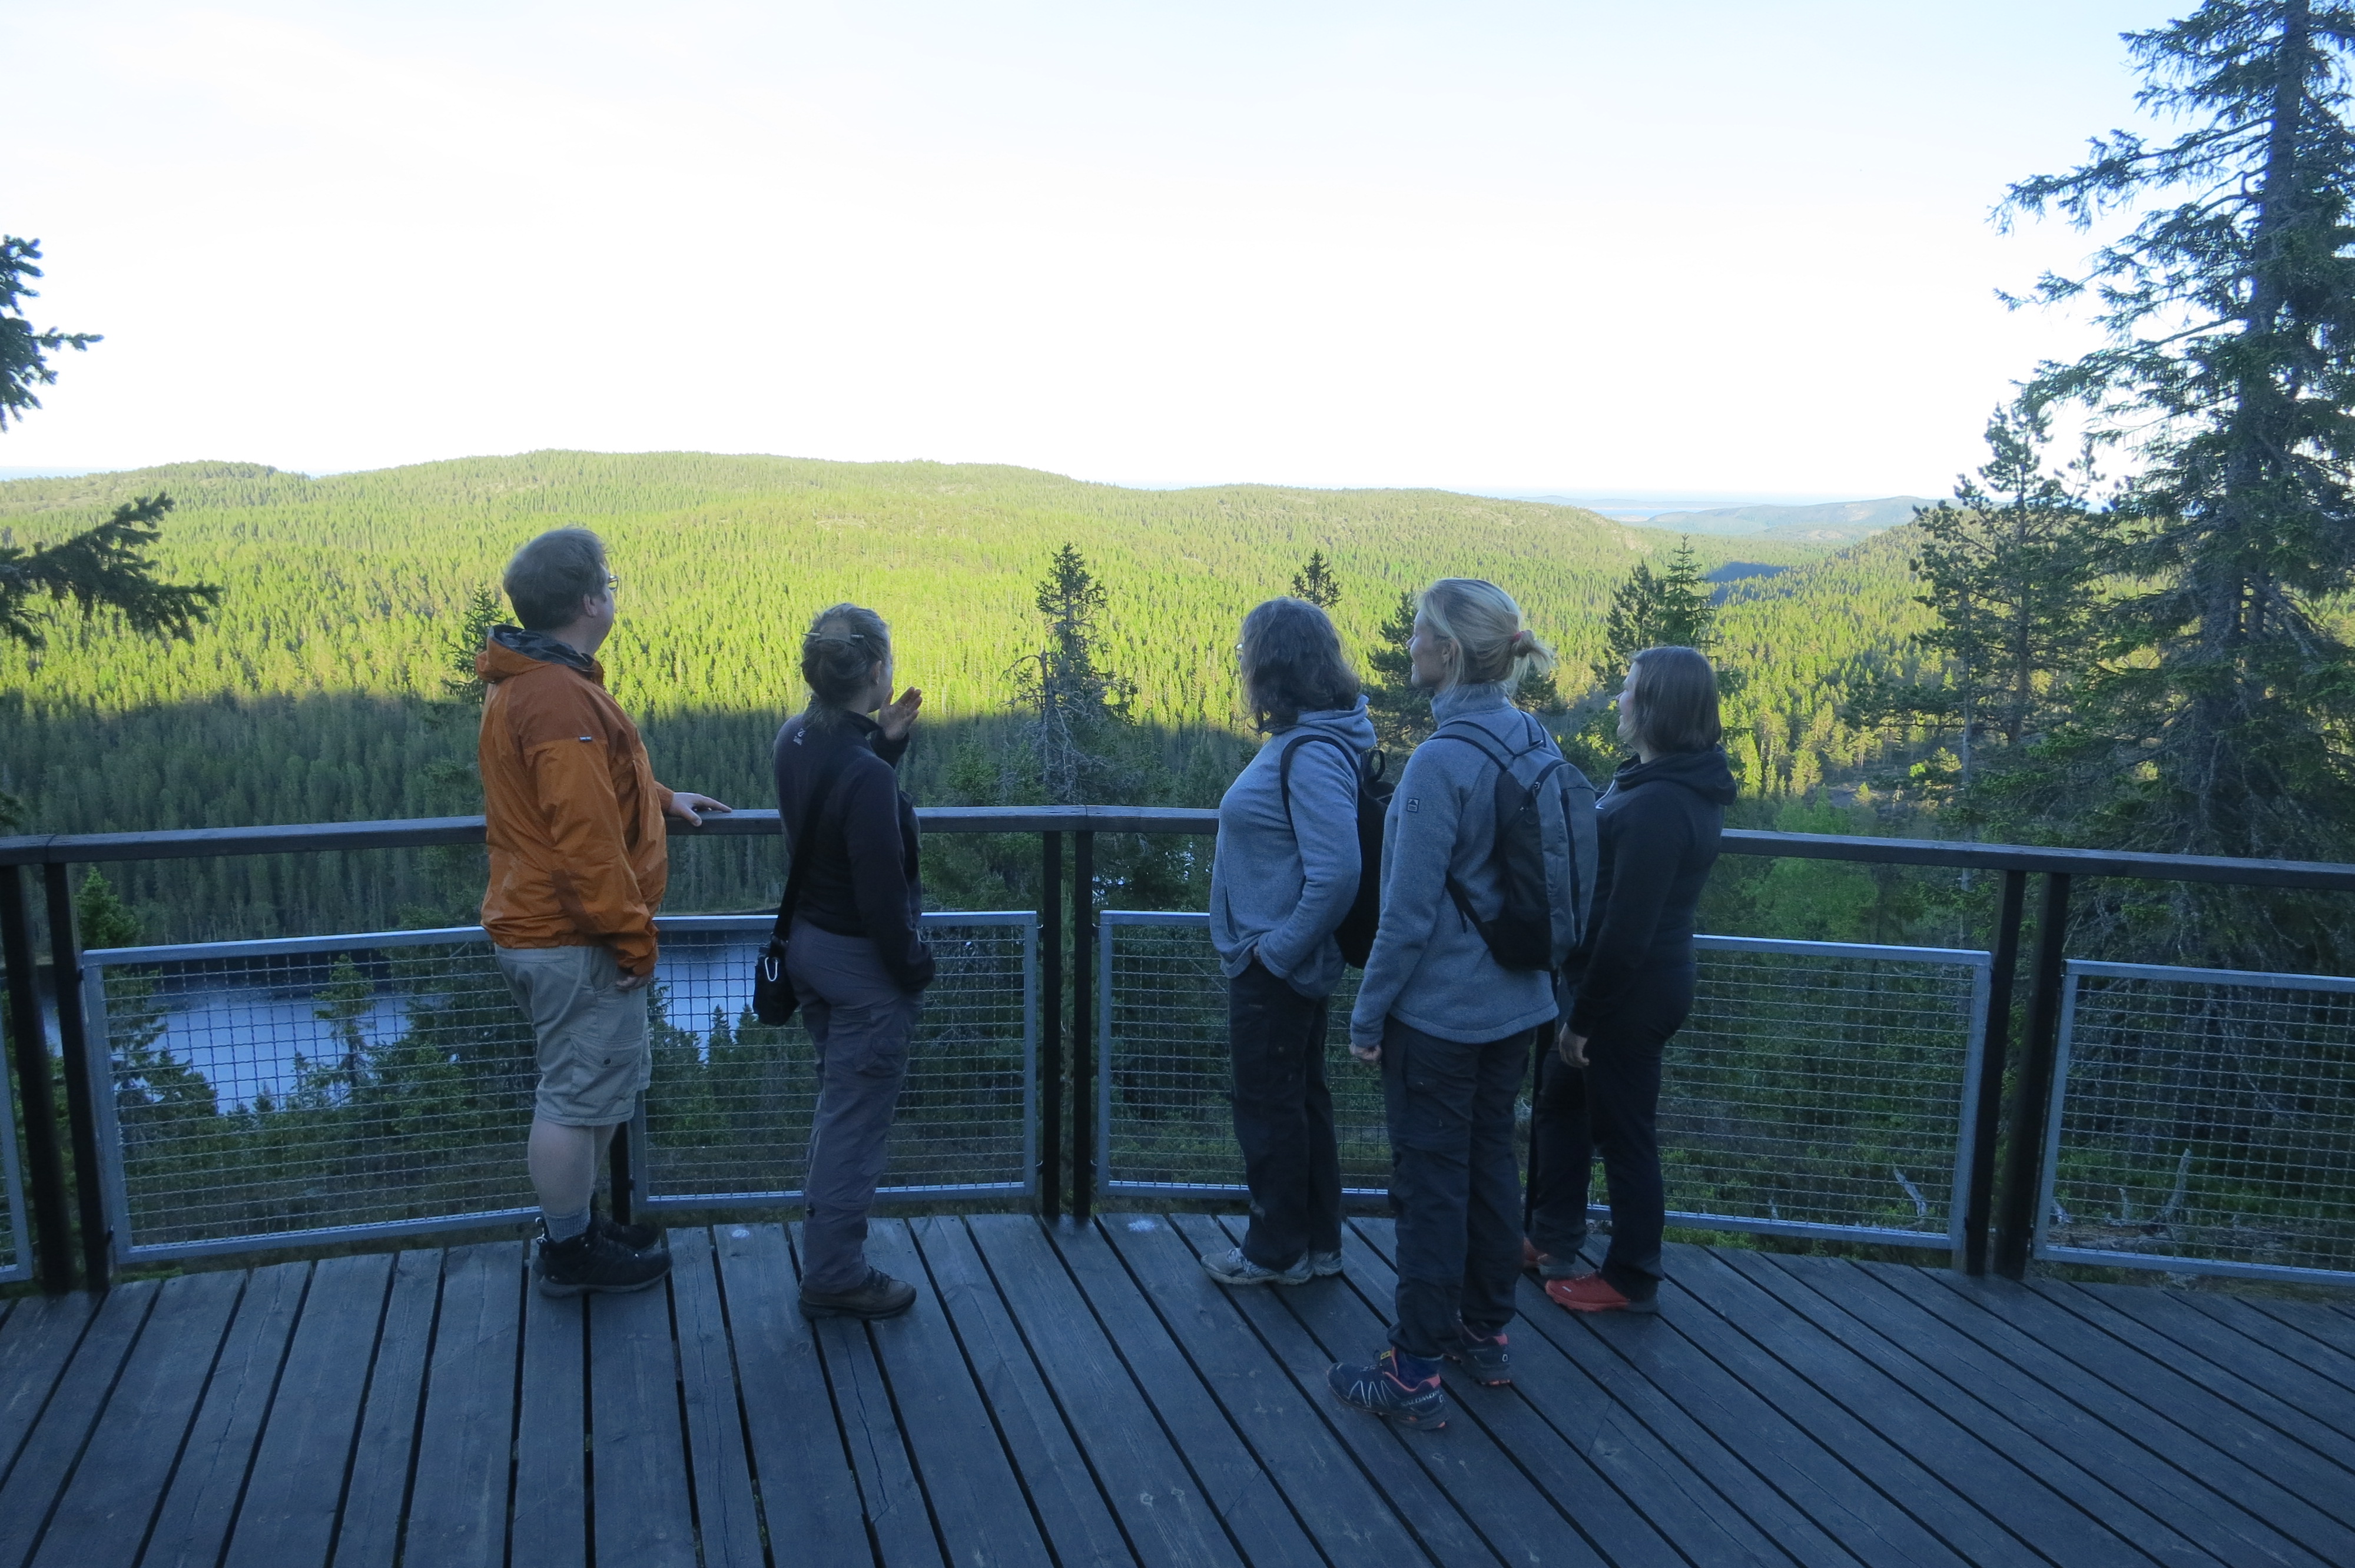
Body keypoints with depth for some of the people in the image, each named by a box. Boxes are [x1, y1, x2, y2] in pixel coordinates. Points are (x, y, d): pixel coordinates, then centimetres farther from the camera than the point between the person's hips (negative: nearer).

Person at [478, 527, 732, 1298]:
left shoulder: (523, 683, 10)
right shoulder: (561, 699, -24)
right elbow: (585, 836, -27)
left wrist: (660, 797, 17)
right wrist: (634, 937, -20)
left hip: (535, 925, 11)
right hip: (574, 943, -11)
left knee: (591, 1087, 22)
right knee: (580, 1096, 4)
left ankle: (570, 1225, 35)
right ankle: (568, 1253, 20)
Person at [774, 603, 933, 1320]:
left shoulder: (795, 740, -3)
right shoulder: (865, 777, -29)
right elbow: (881, 894, -25)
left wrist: (885, 743, 1)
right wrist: (913, 969, -11)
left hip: (809, 943, 9)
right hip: (863, 964, -9)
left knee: (841, 1102, 24)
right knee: (856, 1119, 6)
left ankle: (830, 1250, 38)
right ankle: (834, 1277, 20)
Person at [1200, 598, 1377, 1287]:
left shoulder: (1312, 754, -24)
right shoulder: (1297, 740, 6)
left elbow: (1336, 874, -31)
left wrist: (1278, 950, -21)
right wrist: (1277, 947, 12)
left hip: (1274, 970, -10)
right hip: (1281, 959, 10)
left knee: (1268, 1106, 6)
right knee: (1299, 1100, 19)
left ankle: (1277, 1250, 23)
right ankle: (1317, 1241, 32)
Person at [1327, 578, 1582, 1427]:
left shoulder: (1441, 762, -24)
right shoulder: (1536, 743, 0)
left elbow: (1409, 913, -20)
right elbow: (1553, 876, 9)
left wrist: (1368, 1013, -9)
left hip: (1439, 1010, -7)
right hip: (1518, 1005, 8)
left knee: (1431, 1184, 4)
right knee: (1491, 1164, 19)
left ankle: (1417, 1374, 17)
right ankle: (1487, 1335, 35)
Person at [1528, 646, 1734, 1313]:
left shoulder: (1656, 804, -27)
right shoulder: (1681, 783, 5)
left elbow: (1627, 928, -26)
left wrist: (1583, 1019, -17)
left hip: (1629, 992, -10)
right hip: (1638, 981, 10)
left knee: (1623, 1133, 7)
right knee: (1558, 1102, 22)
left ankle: (1631, 1280, 26)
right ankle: (1551, 1240, 38)